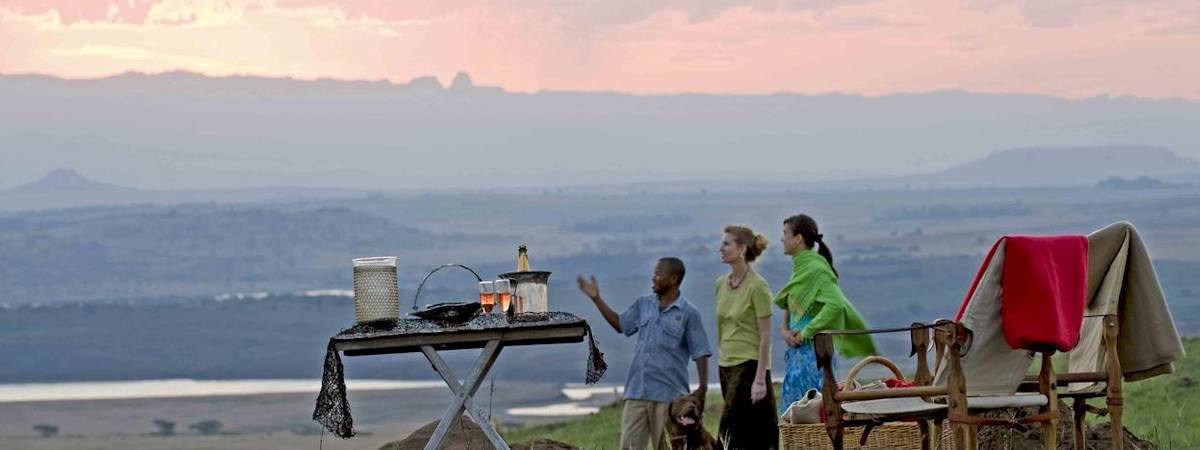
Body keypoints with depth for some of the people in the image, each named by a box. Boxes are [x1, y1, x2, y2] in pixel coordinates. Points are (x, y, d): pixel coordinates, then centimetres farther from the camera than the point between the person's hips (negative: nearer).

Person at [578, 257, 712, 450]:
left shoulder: (688, 313, -5)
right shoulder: (644, 304, 11)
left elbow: (700, 354, -5)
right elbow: (620, 324, 25)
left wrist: (703, 387, -13)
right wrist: (596, 298, 20)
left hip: (668, 394, -5)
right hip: (637, 390, 5)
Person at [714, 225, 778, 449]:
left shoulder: (757, 286, -11)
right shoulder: (721, 284, 10)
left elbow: (765, 336, -12)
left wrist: (760, 380, -17)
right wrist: (720, 360, 17)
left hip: (749, 364, -7)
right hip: (727, 366, 7)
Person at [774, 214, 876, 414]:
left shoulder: (816, 268, -13)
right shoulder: (800, 268, 15)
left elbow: (835, 304, -25)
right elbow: (788, 308, 20)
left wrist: (806, 332, -20)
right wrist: (785, 329, -1)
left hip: (813, 349, -9)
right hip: (798, 350, 9)